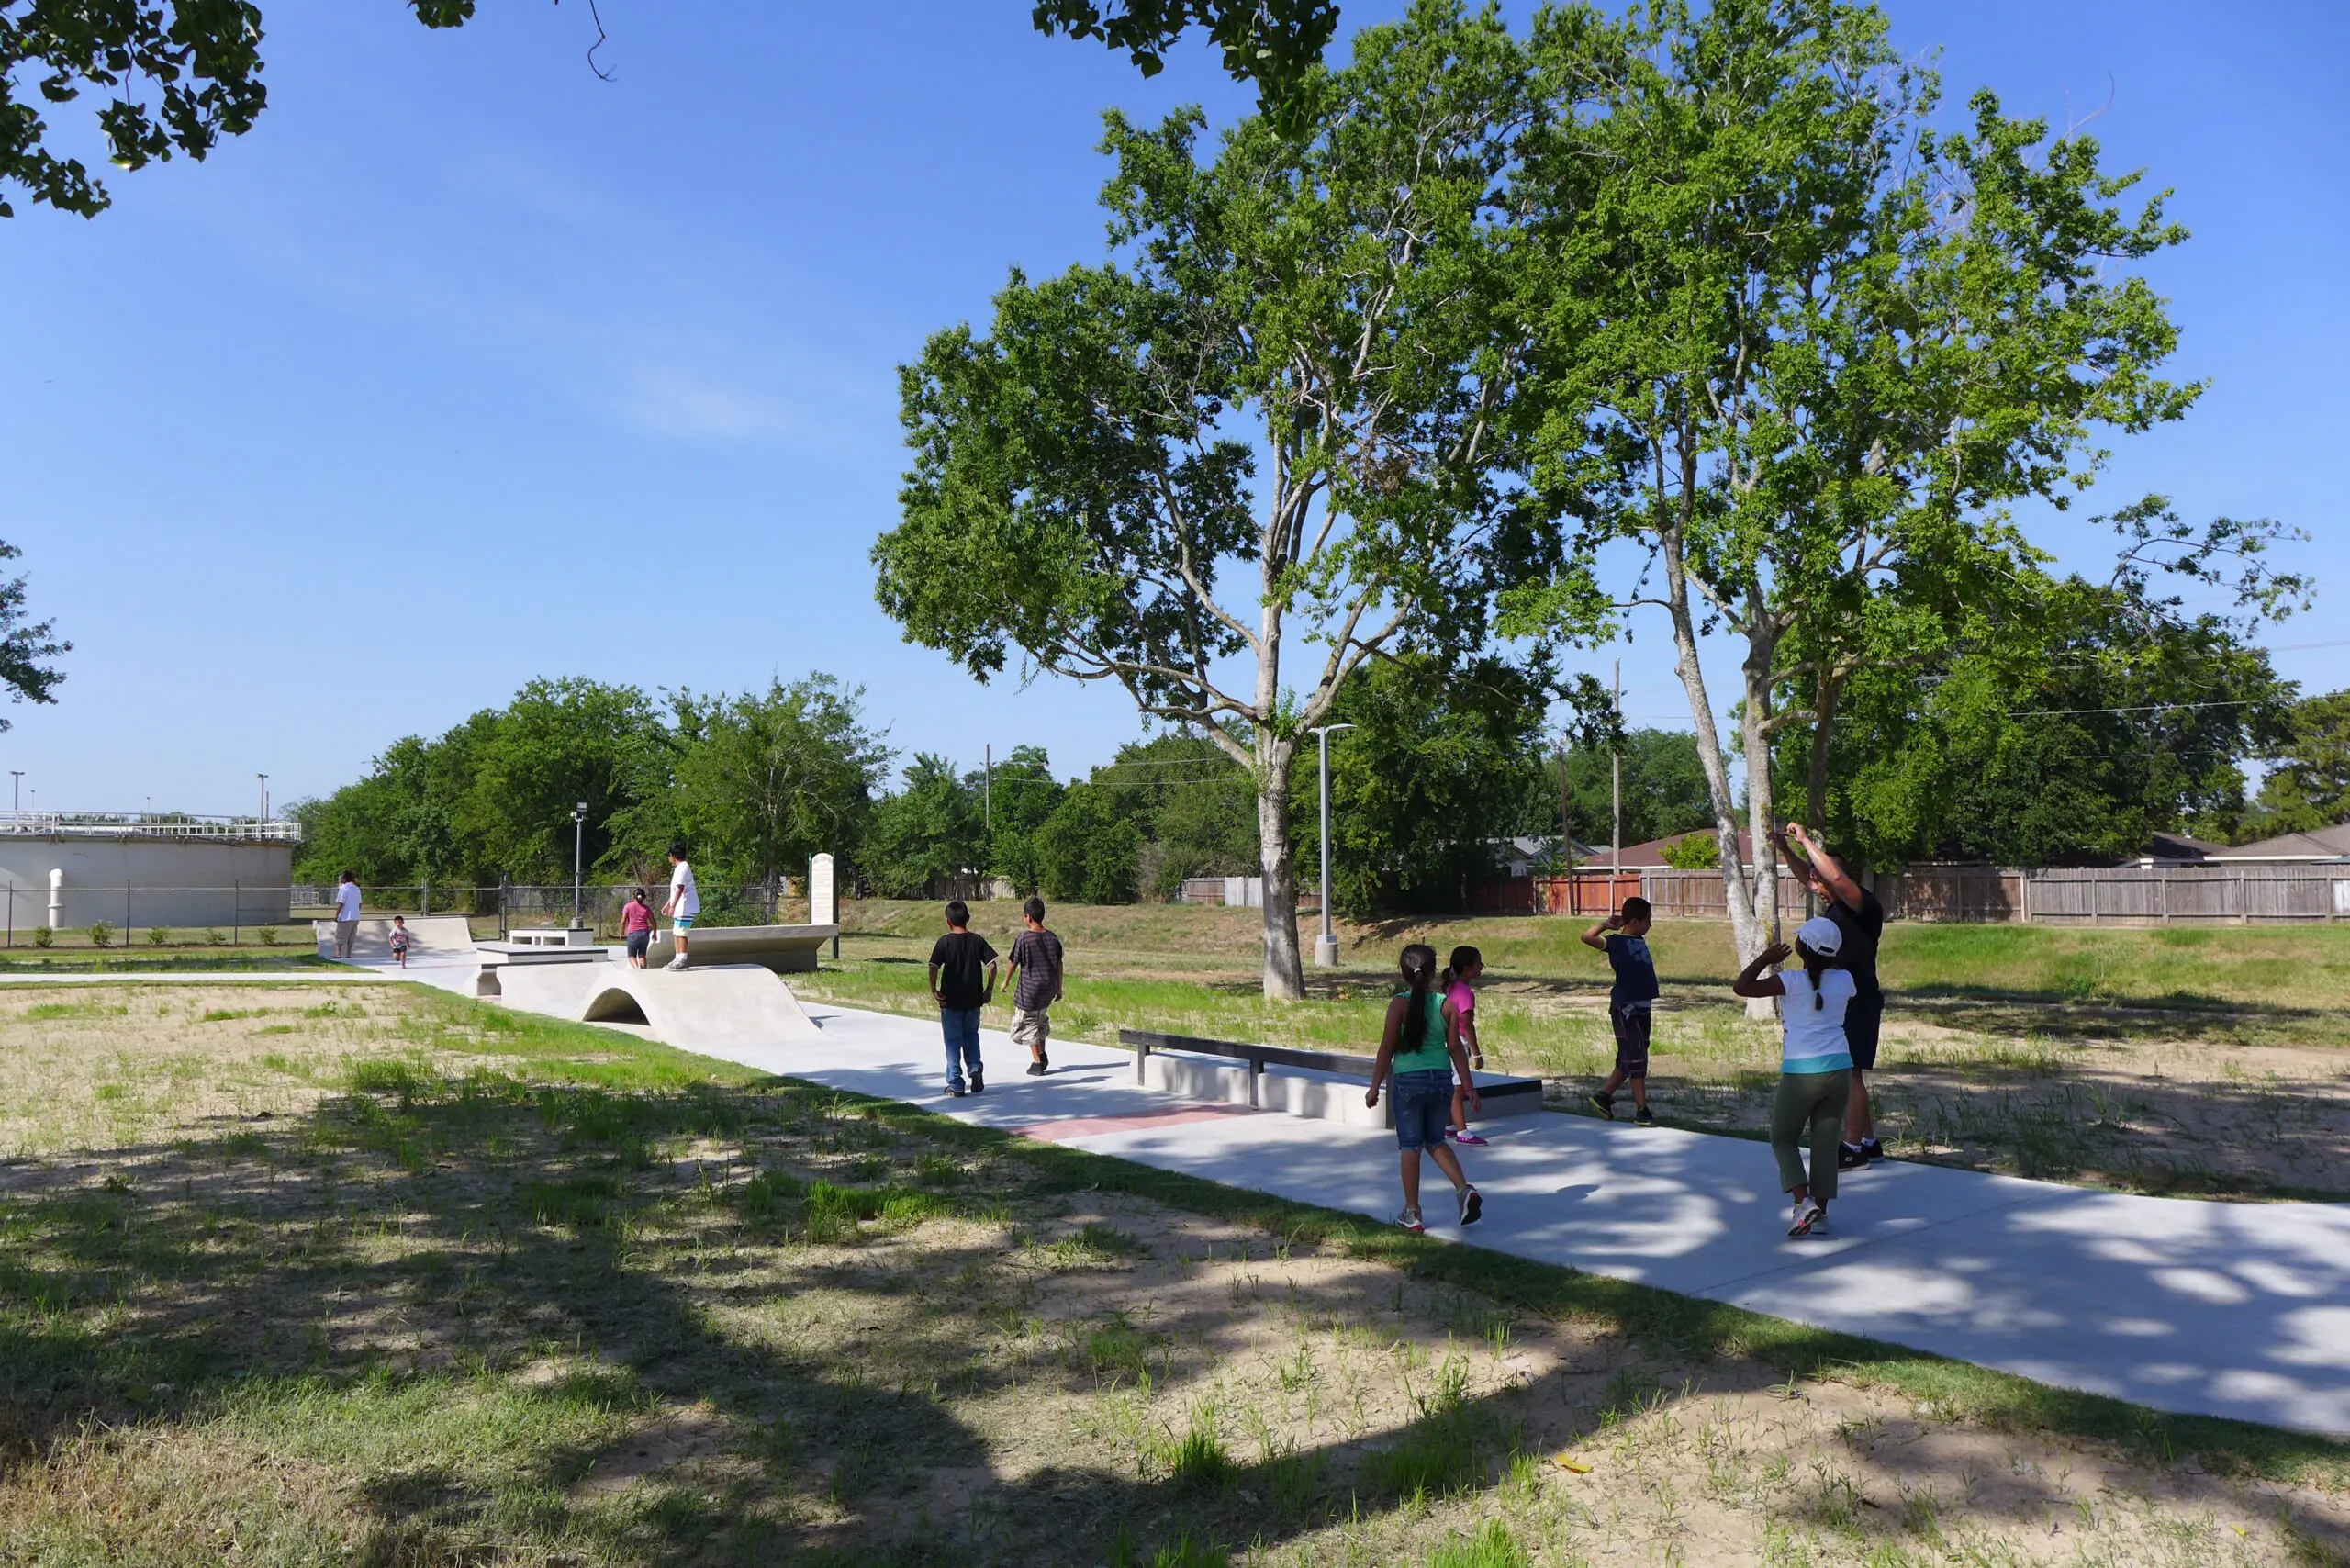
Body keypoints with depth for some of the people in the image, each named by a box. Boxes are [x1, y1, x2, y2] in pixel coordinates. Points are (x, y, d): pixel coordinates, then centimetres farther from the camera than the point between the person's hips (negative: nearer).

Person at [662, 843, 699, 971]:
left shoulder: (682, 868, -14)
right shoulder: (679, 868, 19)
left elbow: (680, 889, -21)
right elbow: (675, 890, 25)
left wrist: (672, 906, -23)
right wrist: (668, 904, 28)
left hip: (685, 908, -10)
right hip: (680, 908, 10)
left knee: (681, 933, -8)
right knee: (676, 933, 13)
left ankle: (682, 960, -5)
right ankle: (678, 958, 18)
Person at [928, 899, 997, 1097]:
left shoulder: (945, 942, -6)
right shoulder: (977, 940, 1)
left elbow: (934, 967, -16)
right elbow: (992, 965, -3)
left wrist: (934, 991, -9)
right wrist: (989, 990, 4)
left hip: (951, 1000, -2)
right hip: (973, 999, 3)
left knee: (953, 1041, 6)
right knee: (971, 1035, 22)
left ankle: (955, 1085, 7)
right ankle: (975, 1067, 0)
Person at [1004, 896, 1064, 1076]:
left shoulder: (1023, 938, -13)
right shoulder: (1053, 938, 1)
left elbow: (1014, 963, -6)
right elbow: (1059, 965, 6)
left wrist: (1006, 982, 11)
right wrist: (1059, 988, 17)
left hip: (1029, 989, -5)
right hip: (1048, 989, 5)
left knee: (1028, 1024, 7)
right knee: (1041, 1019, 27)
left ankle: (1037, 1063, 5)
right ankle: (1042, 1054, 25)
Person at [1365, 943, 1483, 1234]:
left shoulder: (1400, 1004, -9)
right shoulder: (1446, 1003, -1)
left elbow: (1387, 1049, -7)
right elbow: (1455, 1047, 1)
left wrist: (1374, 1088, 0)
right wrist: (1468, 1086, 9)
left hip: (1408, 1080, -3)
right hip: (1442, 1079, 3)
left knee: (1410, 1147, 8)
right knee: (1436, 1142, 21)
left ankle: (1412, 1213, 13)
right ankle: (1464, 1189, 1)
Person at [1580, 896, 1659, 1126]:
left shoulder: (1640, 941, 12)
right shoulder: (1616, 942, -10)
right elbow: (1587, 938, -22)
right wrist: (1606, 924, -14)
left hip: (1643, 1006, 8)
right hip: (1625, 1007, -8)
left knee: (1628, 1059, 15)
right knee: (1635, 1058, -4)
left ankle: (1604, 1096, 26)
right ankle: (1642, 1110, 1)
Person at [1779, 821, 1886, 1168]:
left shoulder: (1865, 906, -14)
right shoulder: (1834, 905, 12)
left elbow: (1836, 876, -32)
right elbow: (1806, 874, 24)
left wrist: (1806, 841, -24)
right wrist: (1785, 846, 9)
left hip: (1859, 1004, -10)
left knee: (1849, 1074, -9)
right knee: (1849, 1076, 14)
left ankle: (1852, 1149, -6)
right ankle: (1869, 1143, 22)